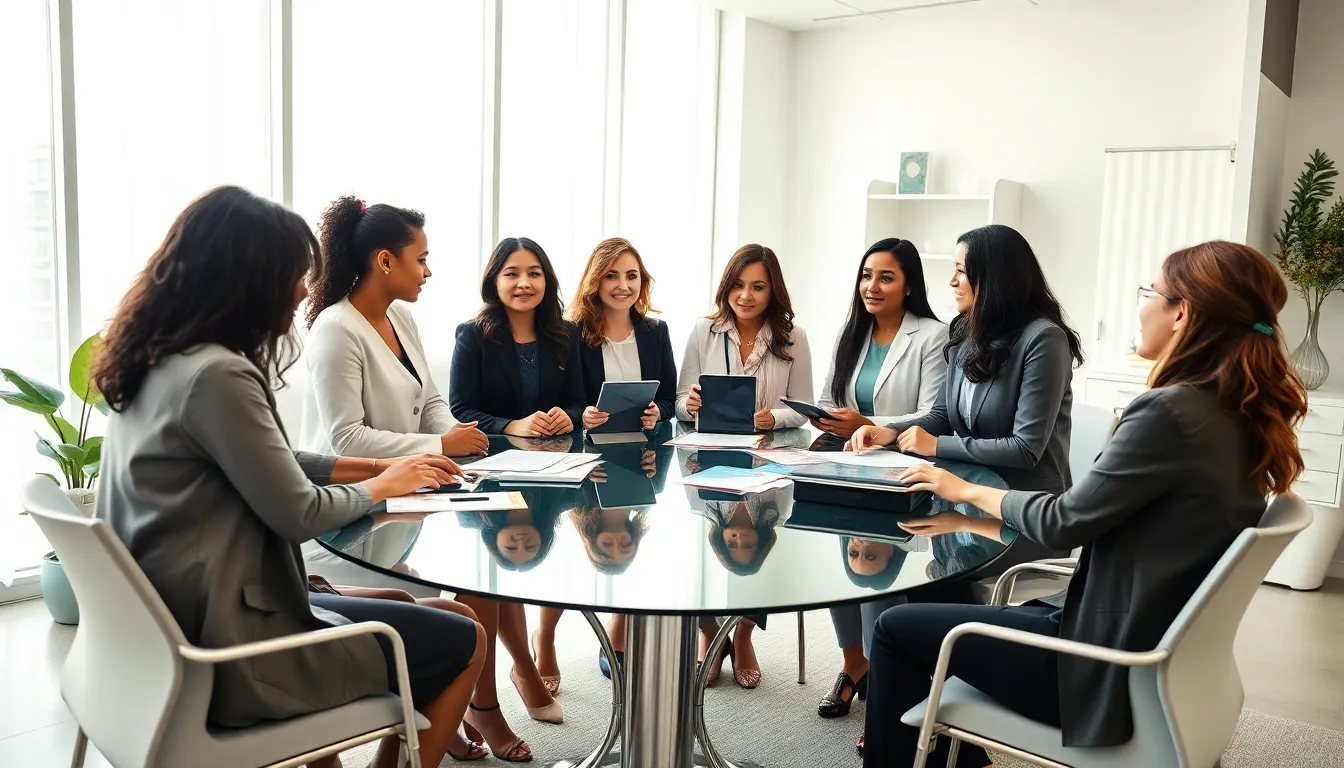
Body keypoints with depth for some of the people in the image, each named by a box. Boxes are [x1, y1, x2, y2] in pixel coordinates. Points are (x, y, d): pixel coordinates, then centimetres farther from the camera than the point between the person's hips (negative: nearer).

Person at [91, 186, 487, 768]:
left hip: (174, 629, 10)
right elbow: (298, 514, -18)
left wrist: (380, 466, 11)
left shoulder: (160, 362, 6)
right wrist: (379, 488, 1)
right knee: (462, 644, 2)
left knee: (397, 606, 27)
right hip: (223, 648, -10)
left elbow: (270, 464, 14)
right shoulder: (216, 375, -24)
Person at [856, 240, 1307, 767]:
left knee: (897, 627, 3)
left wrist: (968, 491, -3)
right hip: (1155, 654, 9)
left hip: (1110, 670, -9)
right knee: (947, 602, 23)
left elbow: (1064, 523, -16)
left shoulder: (1170, 412, -25)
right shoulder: (1242, 417, 1)